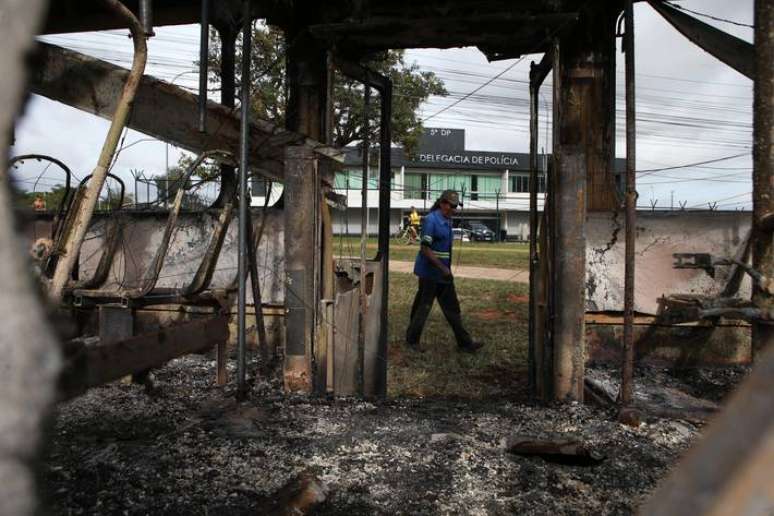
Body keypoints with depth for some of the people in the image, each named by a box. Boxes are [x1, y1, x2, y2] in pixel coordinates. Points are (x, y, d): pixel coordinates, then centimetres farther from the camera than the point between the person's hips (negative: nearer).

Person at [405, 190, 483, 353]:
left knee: (452, 308, 10)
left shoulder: (447, 221, 11)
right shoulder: (431, 220, -16)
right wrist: (442, 268, -21)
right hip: (429, 272, -8)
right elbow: (425, 248, -20)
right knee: (423, 307, 3)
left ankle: (464, 343, 16)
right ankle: (412, 340, 19)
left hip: (444, 272, 9)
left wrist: (447, 269, 18)